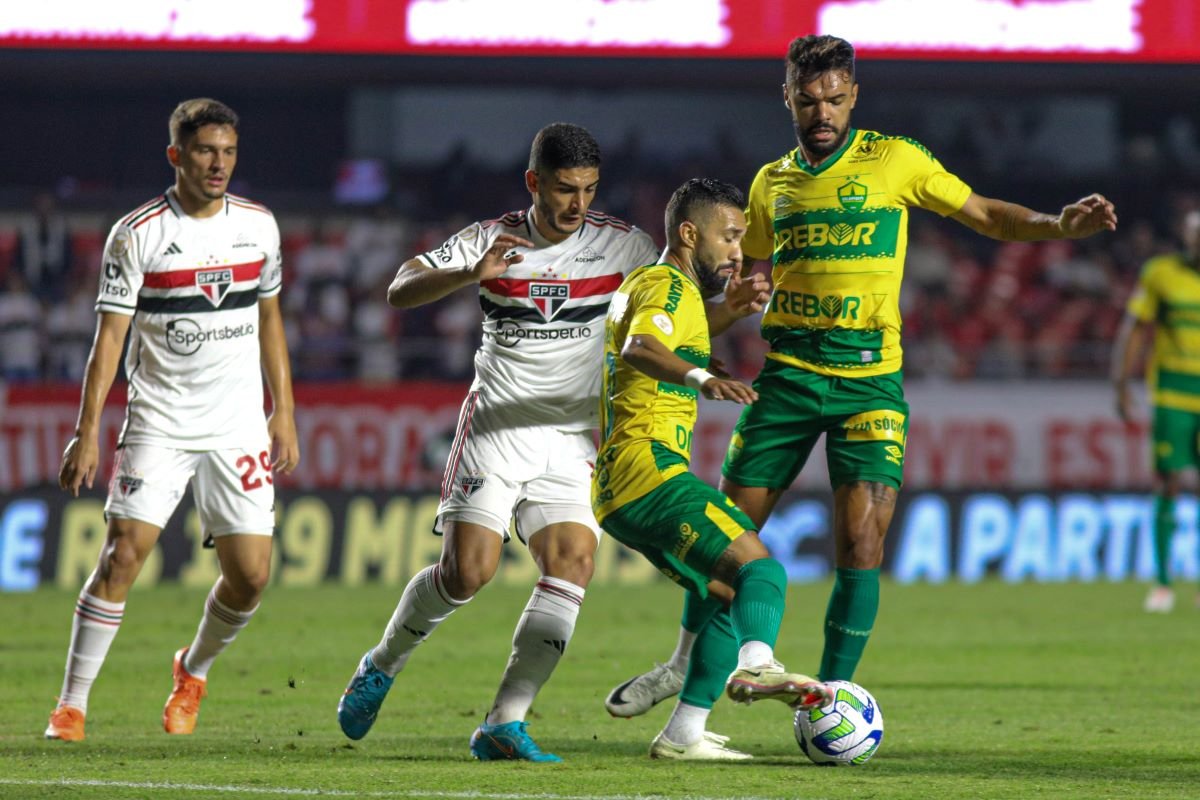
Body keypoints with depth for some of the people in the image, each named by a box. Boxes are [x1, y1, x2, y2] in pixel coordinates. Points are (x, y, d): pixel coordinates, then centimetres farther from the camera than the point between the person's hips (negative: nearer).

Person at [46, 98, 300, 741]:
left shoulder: (258, 225, 5)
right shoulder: (136, 235, -7)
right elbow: (109, 336, -8)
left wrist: (283, 412, 14)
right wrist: (87, 433, -13)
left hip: (239, 424, 3)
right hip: (158, 422, -3)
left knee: (250, 574, -3)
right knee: (122, 555, -15)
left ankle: (194, 671, 26)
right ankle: (71, 706, -8)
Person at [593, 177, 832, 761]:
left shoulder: (641, 284, 25)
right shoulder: (671, 286, -6)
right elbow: (639, 348, -29)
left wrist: (730, 313, 37)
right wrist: (701, 379, -46)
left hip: (615, 491, 10)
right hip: (649, 470, -10)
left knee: (731, 598, 12)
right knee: (760, 567, -21)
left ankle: (683, 735, 5)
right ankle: (756, 664, -48)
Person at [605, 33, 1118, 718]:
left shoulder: (894, 160, 2)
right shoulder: (772, 182, 12)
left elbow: (986, 215, 5)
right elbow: (749, 273, 23)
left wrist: (1058, 226, -11)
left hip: (869, 378, -3)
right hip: (788, 373, 3)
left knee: (861, 543, -12)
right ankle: (686, 666, 26)